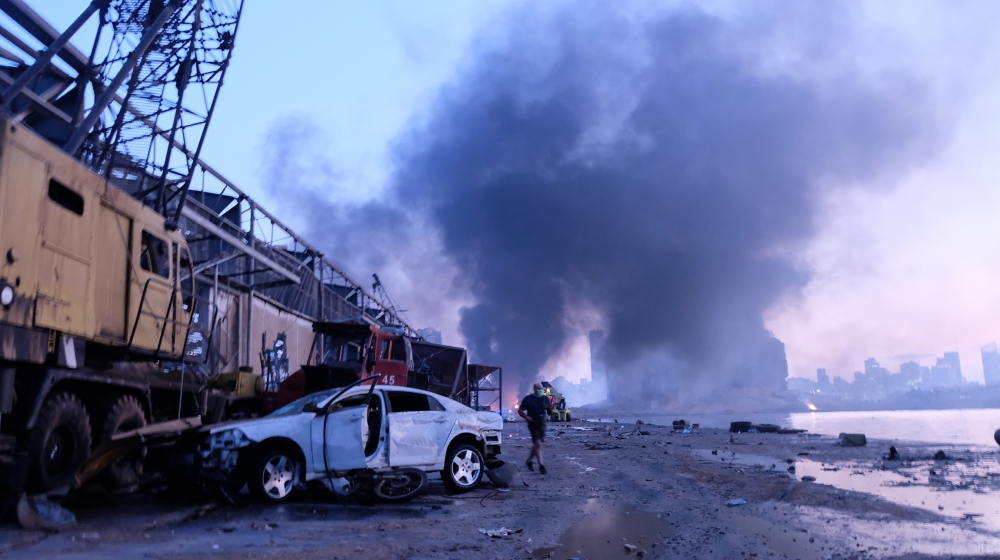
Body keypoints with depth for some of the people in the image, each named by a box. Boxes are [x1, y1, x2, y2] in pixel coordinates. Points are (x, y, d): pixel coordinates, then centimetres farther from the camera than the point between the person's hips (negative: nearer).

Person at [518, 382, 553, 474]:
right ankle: (541, 465, -12)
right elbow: (520, 410, 2)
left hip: (542, 424, 5)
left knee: (536, 445, 11)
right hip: (533, 424, -5)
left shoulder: (545, 399, 7)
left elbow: (549, 412, 11)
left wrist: (550, 408, -13)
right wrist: (526, 417, -16)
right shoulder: (528, 399, -4)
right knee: (538, 444, -13)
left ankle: (529, 461, 31)